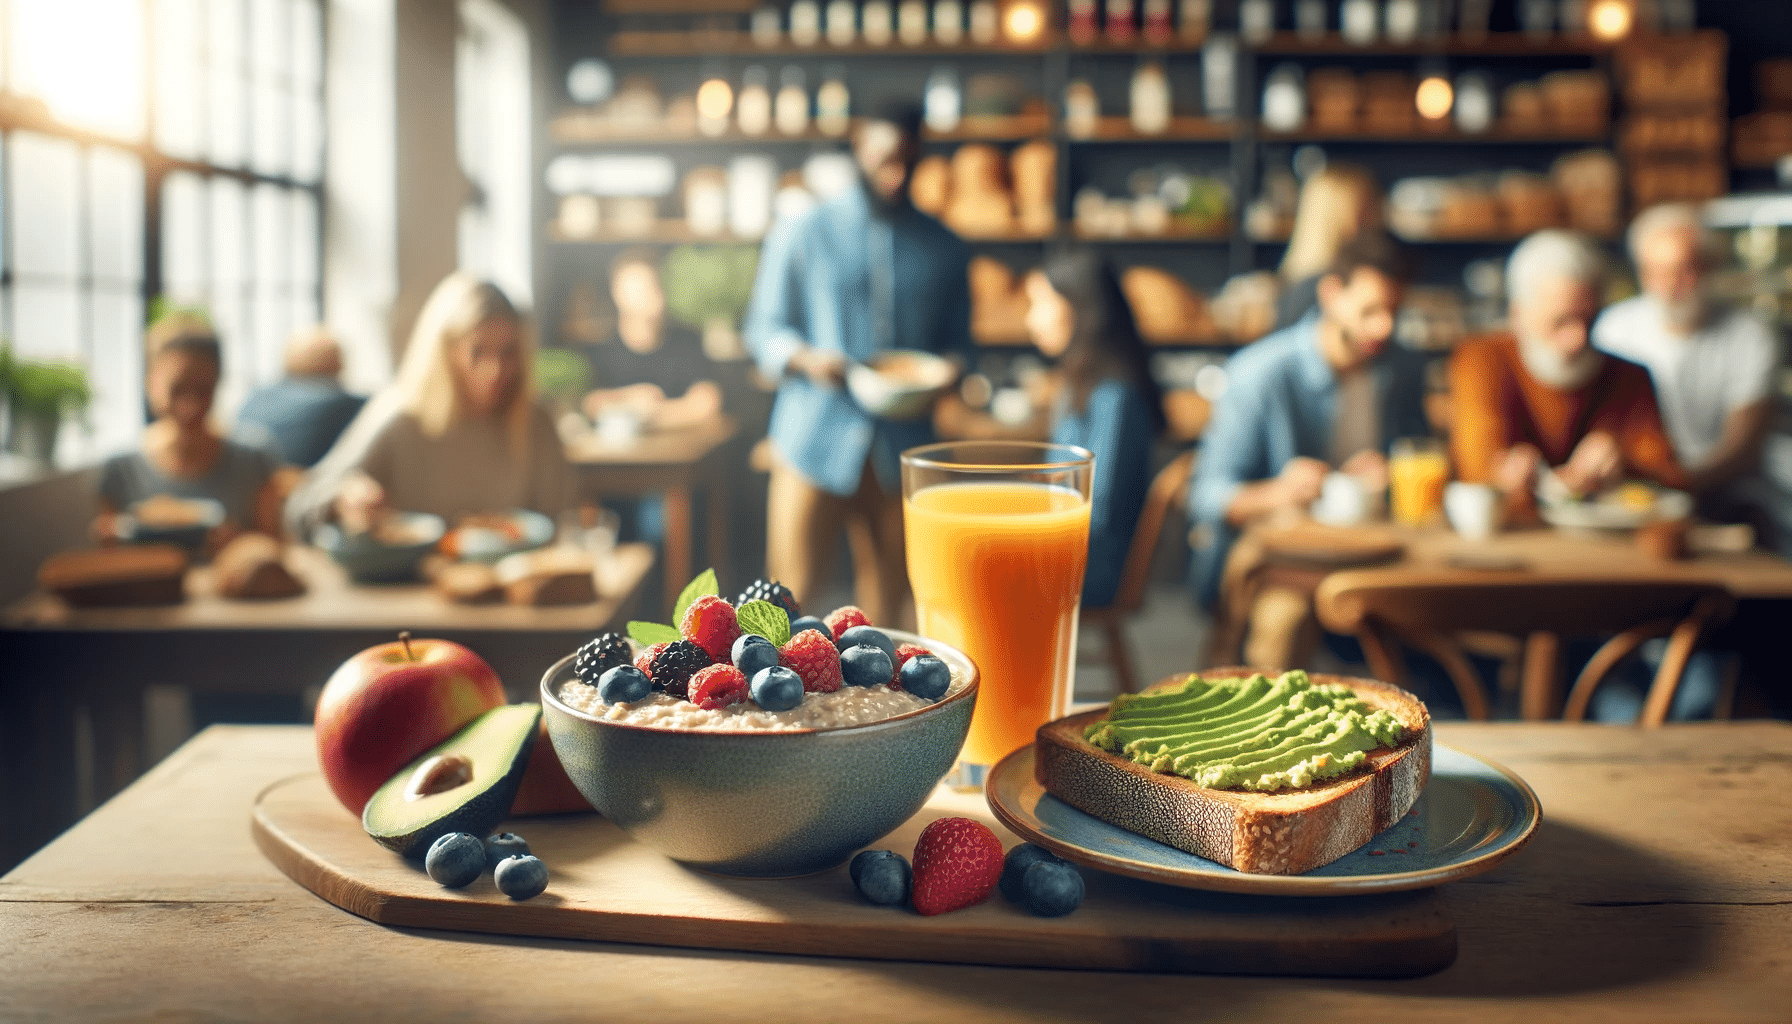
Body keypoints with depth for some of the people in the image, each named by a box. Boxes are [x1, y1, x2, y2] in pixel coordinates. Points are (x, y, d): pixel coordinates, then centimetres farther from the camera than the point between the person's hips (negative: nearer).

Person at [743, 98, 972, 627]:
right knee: (791, 597, -3)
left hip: (902, 451, 2)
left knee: (887, 599, 7)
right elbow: (764, 330, 6)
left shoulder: (944, 249, 11)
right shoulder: (803, 235, 5)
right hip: (816, 441, -2)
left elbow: (957, 341, 17)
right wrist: (806, 359, -15)